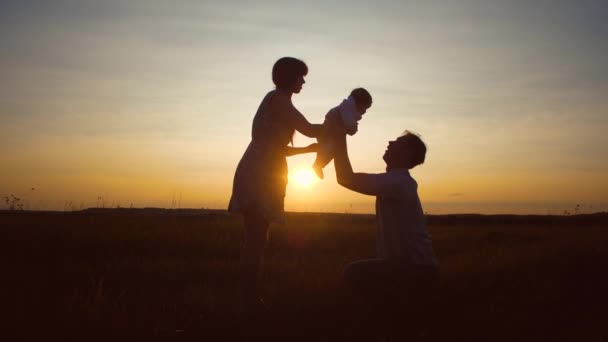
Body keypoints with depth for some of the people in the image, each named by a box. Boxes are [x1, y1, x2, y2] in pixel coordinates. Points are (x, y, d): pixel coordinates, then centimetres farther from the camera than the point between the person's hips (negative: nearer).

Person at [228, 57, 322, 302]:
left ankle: (248, 293, 11)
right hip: (258, 176, -10)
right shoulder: (277, 98, -5)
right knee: (256, 238, -11)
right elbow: (309, 130, -12)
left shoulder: (277, 101, 24)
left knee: (255, 238, 8)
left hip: (259, 176, 10)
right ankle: (248, 295, -10)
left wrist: (309, 148, 25)